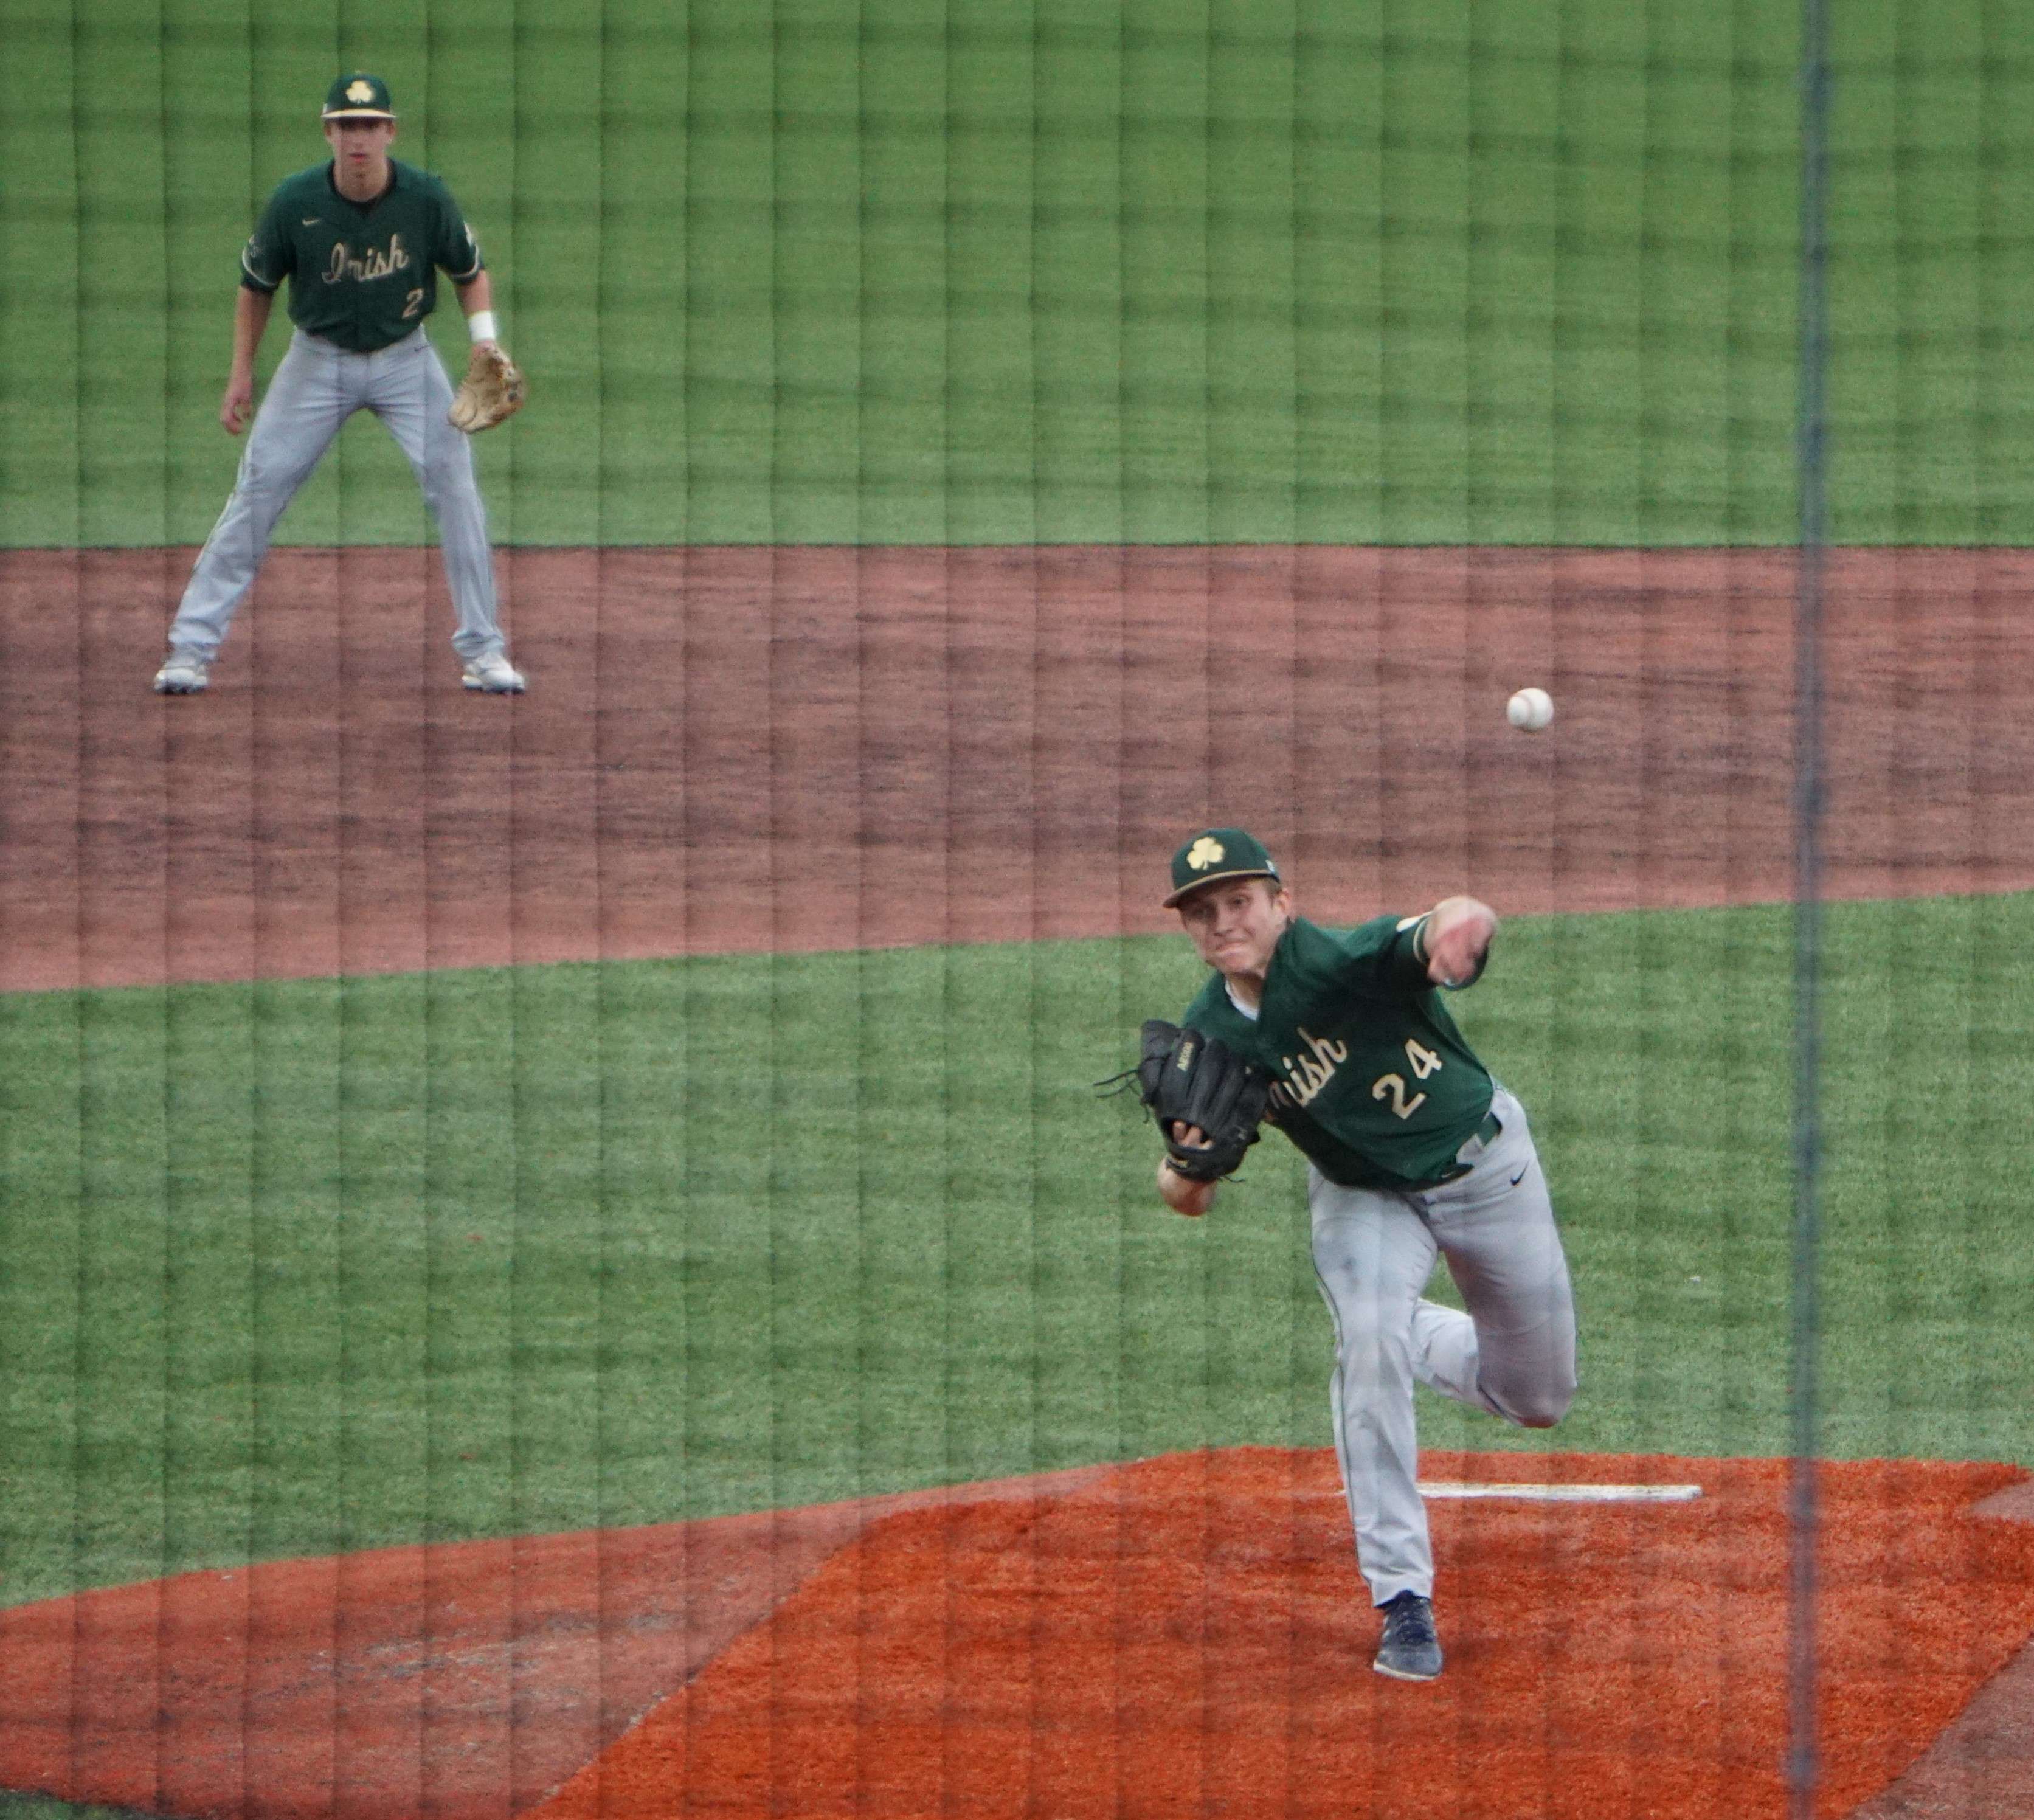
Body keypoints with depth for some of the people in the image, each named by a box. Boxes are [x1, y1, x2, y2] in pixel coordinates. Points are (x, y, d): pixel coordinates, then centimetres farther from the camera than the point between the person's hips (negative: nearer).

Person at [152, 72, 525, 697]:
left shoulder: (425, 198, -15)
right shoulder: (295, 201, -16)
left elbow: (471, 272, 1)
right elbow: (256, 286, 0)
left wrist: (485, 341, -15)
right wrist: (241, 374, -2)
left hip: (404, 359, 0)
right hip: (318, 360, 0)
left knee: (455, 488, -9)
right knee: (257, 493, -5)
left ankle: (483, 650, 2)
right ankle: (191, 649, 0)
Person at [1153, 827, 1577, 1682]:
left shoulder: (1347, 961, -34)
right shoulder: (1209, 1037, -19)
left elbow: (1458, 926, -55)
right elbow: (1188, 1197, -11)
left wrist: (1456, 928, -81)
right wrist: (1187, 1167, -36)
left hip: (1487, 1167, -1)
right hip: (1364, 1196, 2)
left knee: (1541, 1400, 7)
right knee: (1368, 1347, -26)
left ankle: (1421, 1339, 41)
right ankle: (1403, 1601, -19)